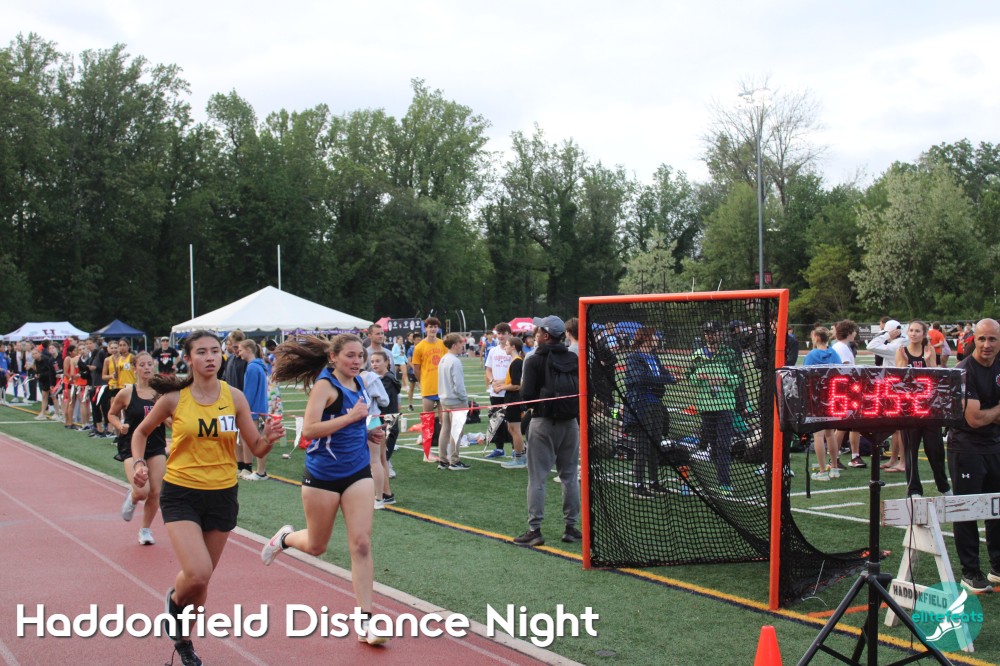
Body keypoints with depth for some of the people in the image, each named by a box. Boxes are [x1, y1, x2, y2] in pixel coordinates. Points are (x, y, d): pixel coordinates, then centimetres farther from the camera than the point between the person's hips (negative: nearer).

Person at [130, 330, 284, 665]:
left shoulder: (234, 397, -5)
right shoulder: (174, 398, -8)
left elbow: (257, 448, -1)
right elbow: (142, 431, 9)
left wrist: (269, 438, -23)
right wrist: (138, 462, -7)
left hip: (222, 495, 2)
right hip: (181, 493, -2)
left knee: (201, 578, 14)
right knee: (197, 574, -19)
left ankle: (182, 638, 40)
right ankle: (175, 599, 17)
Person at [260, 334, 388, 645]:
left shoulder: (358, 383, 6)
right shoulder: (325, 385, -15)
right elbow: (309, 429, -26)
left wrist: (369, 429, 8)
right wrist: (352, 417, -27)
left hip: (358, 473, 5)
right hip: (323, 476, -5)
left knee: (361, 544, -6)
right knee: (316, 546, 13)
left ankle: (365, 623, -4)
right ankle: (286, 537, 48)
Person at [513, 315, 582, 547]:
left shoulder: (535, 360, -9)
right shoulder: (574, 359, 3)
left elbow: (527, 395, -13)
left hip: (543, 422, -4)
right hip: (570, 422, 4)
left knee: (537, 478, 0)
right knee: (570, 476, 12)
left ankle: (534, 530, -1)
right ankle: (570, 527, 16)